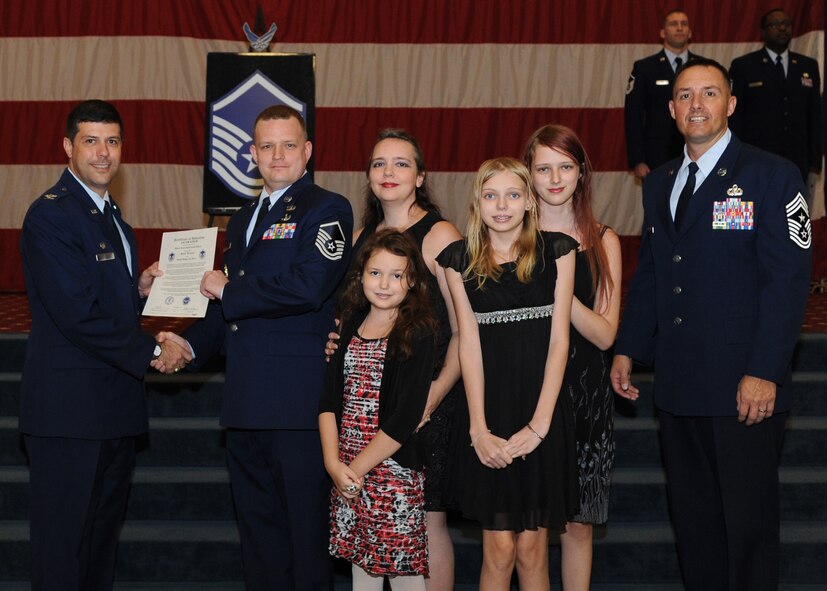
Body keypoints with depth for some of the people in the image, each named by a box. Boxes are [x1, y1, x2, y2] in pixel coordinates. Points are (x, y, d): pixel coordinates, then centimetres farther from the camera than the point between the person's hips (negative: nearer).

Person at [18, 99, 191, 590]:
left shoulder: (113, 219, 17)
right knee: (63, 546, 0)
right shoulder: (51, 215, -13)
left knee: (104, 536, 16)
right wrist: (152, 351, -12)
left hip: (115, 408, 9)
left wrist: (140, 289, 3)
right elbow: (77, 315, -20)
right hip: (69, 407, -9)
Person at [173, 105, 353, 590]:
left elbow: (307, 287, -20)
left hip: (298, 403, -8)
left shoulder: (328, 210, -5)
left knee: (306, 528, -1)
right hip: (246, 404, 8)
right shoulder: (243, 219, 20)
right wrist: (192, 345, 10)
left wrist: (228, 290, -10)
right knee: (257, 528, 15)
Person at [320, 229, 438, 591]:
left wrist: (358, 467, -13)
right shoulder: (349, 326, 8)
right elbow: (329, 399, 4)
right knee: (360, 562, 13)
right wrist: (334, 463, -8)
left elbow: (405, 418, -14)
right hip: (347, 473, 5)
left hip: (394, 471, -5)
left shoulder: (418, 335, -9)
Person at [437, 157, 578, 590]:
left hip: (541, 412, 0)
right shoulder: (460, 259, 4)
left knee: (532, 549, 4)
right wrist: (478, 428, -9)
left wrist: (539, 424, -11)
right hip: (489, 412, 0)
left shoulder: (556, 251, 2)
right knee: (498, 549, 1)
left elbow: (559, 339, -3)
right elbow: (469, 344, -1)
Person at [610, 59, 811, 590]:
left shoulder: (772, 176, -5)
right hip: (679, 385, 6)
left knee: (748, 521, 1)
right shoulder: (659, 184, 15)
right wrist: (628, 350, 10)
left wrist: (764, 372, -17)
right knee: (692, 516, 12)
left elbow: (788, 280, -11)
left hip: (744, 388, -6)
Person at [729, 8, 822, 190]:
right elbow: (734, 116, -1)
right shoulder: (743, 66, 2)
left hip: (797, 162, 3)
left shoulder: (809, 66, 13)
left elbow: (814, 115, 12)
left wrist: (815, 159, 6)